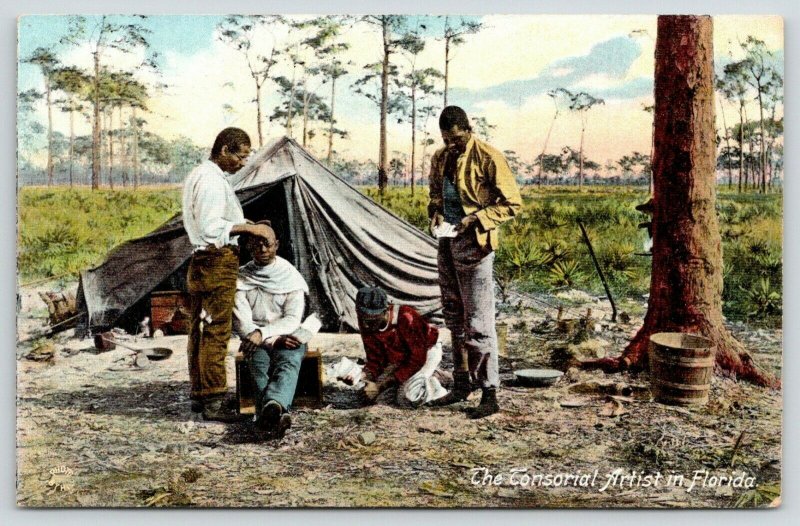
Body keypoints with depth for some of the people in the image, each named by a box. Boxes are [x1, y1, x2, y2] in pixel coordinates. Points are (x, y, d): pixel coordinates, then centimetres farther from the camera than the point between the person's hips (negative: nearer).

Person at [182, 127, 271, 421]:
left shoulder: (197, 176, 19)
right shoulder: (212, 180, -15)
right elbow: (211, 227, -23)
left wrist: (239, 225, 17)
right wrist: (246, 227, -18)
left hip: (200, 261, 11)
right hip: (218, 261, -11)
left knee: (199, 328, 13)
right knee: (216, 331, -8)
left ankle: (198, 394, 21)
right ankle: (212, 401, -5)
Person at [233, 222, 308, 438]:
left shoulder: (291, 277, 6)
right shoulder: (241, 280, 7)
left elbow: (293, 319, -5)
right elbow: (242, 324, -3)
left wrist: (263, 333, -21)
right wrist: (274, 339, -18)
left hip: (287, 337, 0)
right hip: (255, 341, 1)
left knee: (288, 363, -34)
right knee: (260, 365, -33)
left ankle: (270, 408, -64)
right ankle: (277, 414, -59)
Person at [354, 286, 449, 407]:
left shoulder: (406, 318, -36)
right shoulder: (366, 323, -17)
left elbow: (419, 357, -29)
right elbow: (374, 356, -5)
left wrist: (393, 378, -33)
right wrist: (370, 379, -25)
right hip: (400, 358, 8)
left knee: (410, 395, -29)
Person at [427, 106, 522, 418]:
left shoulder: (488, 158, -11)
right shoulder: (440, 158, 10)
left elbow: (512, 203, -10)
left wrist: (475, 218, -20)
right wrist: (436, 212, 2)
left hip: (474, 244, -8)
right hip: (447, 242, 8)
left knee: (478, 322, -6)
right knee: (454, 318, 15)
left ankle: (490, 395, 3)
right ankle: (461, 384, 28)